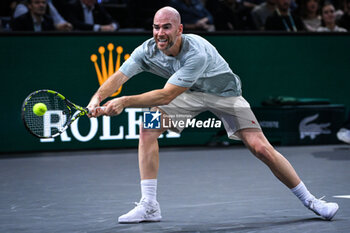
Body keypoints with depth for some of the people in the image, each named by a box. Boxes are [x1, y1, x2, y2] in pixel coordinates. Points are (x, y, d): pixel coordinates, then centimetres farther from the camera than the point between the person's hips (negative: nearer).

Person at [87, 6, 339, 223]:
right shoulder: (148, 50, -22)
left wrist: (125, 102, -49)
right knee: (147, 128, -17)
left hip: (224, 92, -5)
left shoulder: (197, 52, -39)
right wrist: (98, 98, -50)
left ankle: (309, 200, 1)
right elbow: (119, 76, -30)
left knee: (261, 148, -15)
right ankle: (149, 206, -11)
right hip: (190, 93, 5)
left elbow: (166, 96, -43)